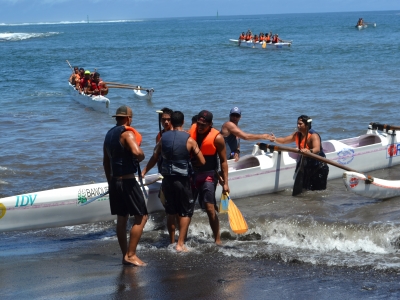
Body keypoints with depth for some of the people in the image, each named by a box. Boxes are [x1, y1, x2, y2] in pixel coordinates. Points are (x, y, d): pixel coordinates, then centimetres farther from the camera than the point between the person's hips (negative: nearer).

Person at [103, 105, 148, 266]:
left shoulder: (109, 134, 13)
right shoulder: (127, 133, -13)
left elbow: (106, 162, 19)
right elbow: (137, 152, -31)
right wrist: (141, 157, -9)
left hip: (114, 180, 9)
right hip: (127, 180, -9)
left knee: (122, 218, 12)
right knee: (141, 217, -5)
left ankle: (125, 255, 15)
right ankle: (130, 255, -10)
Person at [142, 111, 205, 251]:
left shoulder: (163, 138, 2)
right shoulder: (189, 140, -9)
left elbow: (154, 158, 11)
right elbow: (202, 162, -7)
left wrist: (144, 172, 25)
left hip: (167, 179, 4)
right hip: (182, 180, -4)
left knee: (171, 211, 16)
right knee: (186, 211, 6)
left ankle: (172, 242, 23)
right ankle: (180, 244, -2)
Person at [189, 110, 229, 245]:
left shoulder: (217, 138, -14)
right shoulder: (192, 129, -2)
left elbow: (223, 161, -8)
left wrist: (225, 183, -10)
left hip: (208, 175, -5)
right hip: (192, 173, 5)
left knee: (210, 208, -11)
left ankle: (217, 240, -4)